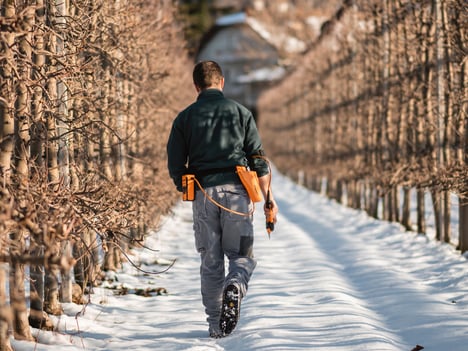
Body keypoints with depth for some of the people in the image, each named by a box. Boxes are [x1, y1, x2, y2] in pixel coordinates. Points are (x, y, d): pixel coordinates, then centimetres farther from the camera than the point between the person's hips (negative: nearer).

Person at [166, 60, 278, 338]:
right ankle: (234, 288, -26)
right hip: (236, 191, -1)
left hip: (203, 195, 1)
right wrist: (269, 199, 4)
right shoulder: (240, 112, 7)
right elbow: (258, 159, 1)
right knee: (242, 255, 7)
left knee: (210, 263, 9)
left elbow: (175, 167, 7)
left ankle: (216, 326, 6)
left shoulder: (184, 118, 8)